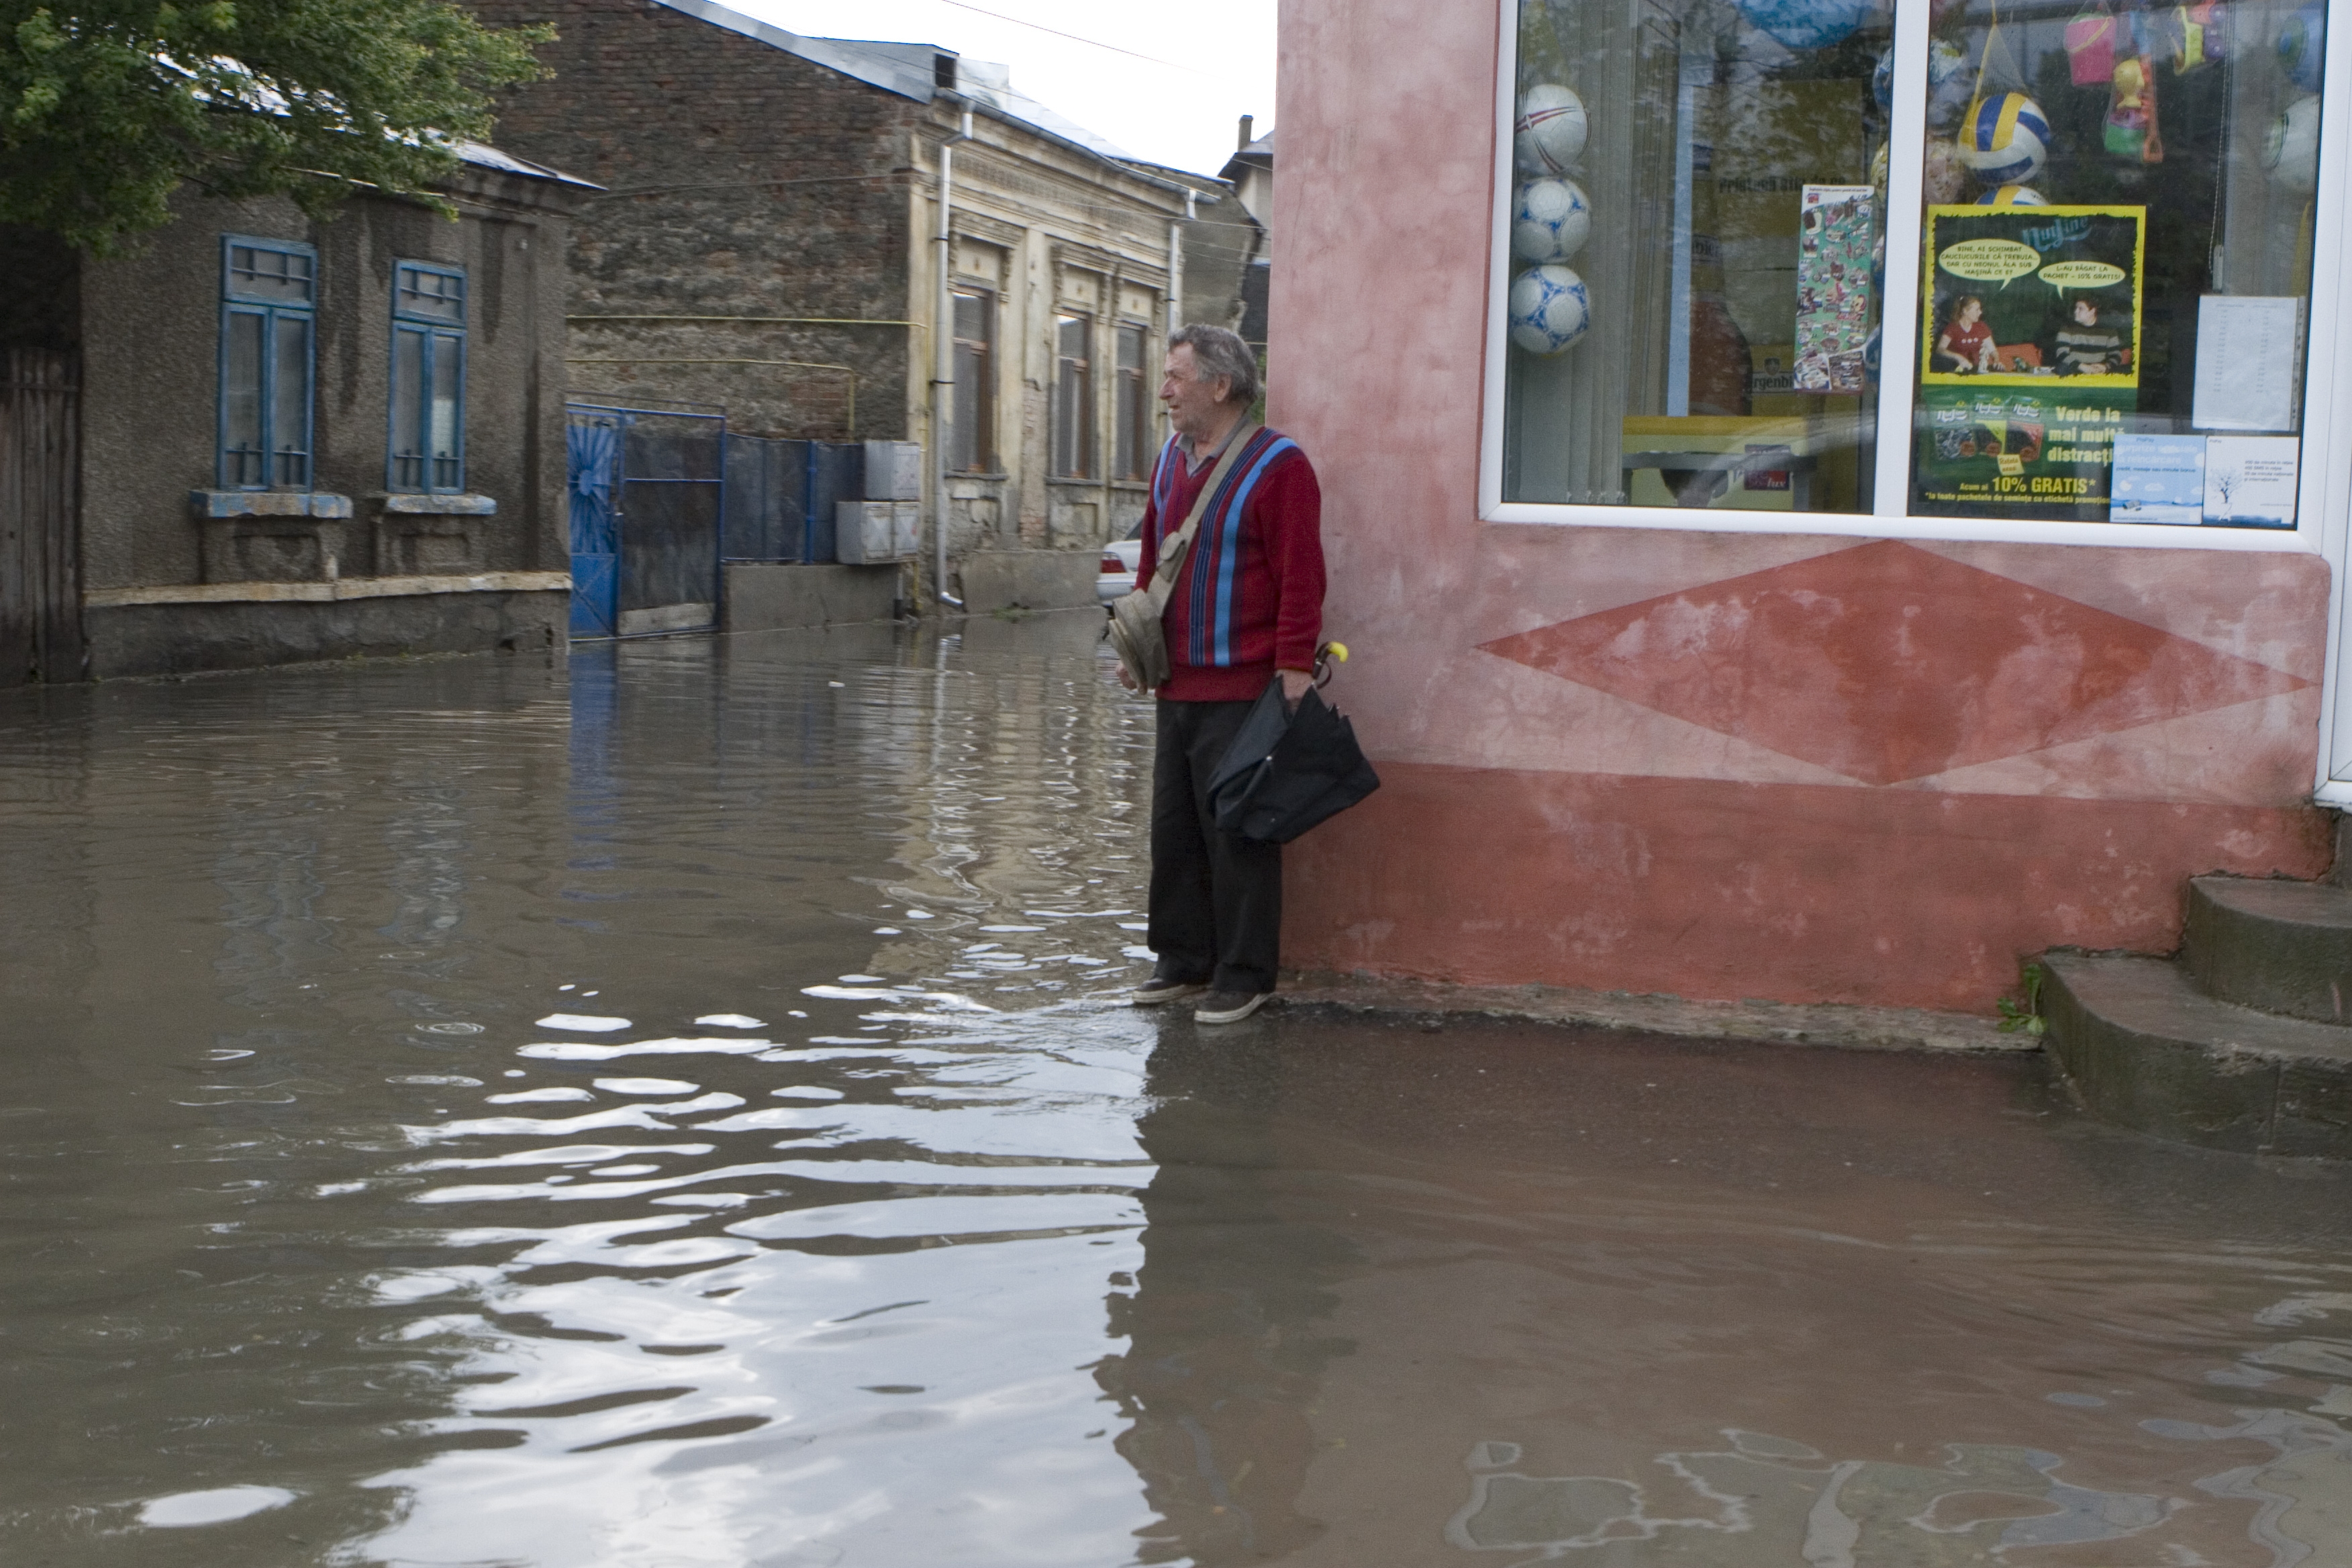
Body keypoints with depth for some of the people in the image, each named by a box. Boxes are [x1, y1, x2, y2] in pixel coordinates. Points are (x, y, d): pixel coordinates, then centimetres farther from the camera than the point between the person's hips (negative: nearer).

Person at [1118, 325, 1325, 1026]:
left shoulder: (1278, 466, -11)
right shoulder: (1171, 459, 14)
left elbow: (1301, 580, -15)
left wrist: (1293, 672, -18)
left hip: (1242, 691, -8)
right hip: (1177, 686, 8)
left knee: (1237, 833, -2)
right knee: (1174, 829, 12)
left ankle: (1244, 976, 8)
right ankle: (1183, 961, 23)